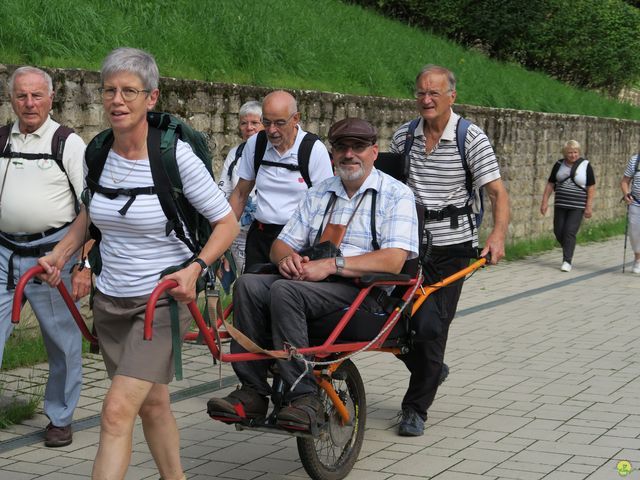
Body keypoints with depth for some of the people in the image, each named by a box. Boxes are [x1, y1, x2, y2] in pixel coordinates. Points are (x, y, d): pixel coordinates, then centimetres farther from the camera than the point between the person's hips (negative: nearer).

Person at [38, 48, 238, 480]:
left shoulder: (176, 157, -17)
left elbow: (227, 222, -10)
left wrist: (195, 267, -25)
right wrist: (61, 253, 5)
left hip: (164, 300, -6)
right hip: (110, 299, 6)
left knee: (117, 411, -15)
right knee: (153, 405, 18)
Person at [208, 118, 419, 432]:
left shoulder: (396, 194, 2)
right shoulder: (320, 192, 22)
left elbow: (393, 260, -14)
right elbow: (282, 244, 19)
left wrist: (332, 265, -20)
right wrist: (287, 257, -7)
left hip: (362, 290, -6)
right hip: (310, 280, 6)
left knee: (285, 291, -32)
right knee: (249, 284, -21)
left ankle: (303, 397, -30)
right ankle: (253, 393, -22)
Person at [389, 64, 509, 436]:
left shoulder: (472, 139, -8)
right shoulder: (404, 136, 4)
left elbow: (498, 192, -11)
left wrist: (498, 234, -27)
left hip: (451, 246, -4)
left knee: (431, 327, -5)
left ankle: (416, 409, 11)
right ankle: (430, 371, 34)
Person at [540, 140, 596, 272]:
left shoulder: (585, 165, -3)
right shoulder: (559, 165, 5)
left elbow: (591, 188, -3)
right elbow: (550, 184, 8)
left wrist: (589, 207, -9)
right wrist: (545, 202, 2)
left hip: (577, 207, -4)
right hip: (560, 205, 4)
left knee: (570, 232, -10)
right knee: (558, 232, 5)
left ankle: (567, 261, -5)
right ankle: (568, 251, 30)